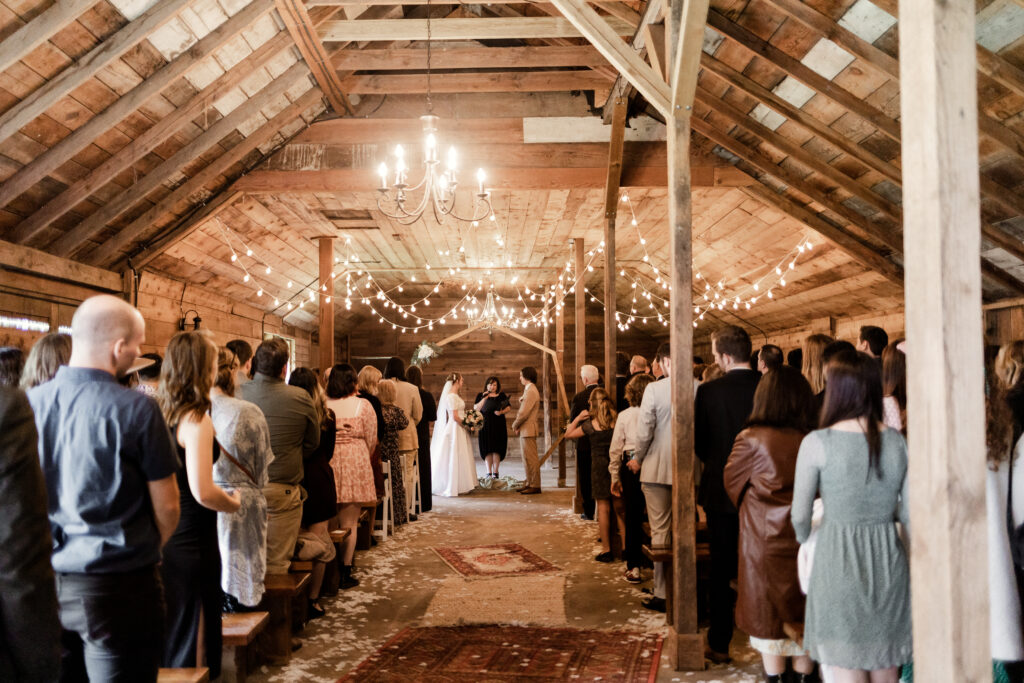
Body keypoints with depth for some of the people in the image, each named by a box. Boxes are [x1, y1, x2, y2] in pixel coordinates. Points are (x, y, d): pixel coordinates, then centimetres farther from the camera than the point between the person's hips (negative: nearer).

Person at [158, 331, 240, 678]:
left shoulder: (161, 412, 3)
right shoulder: (197, 420, -19)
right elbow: (203, 492, -26)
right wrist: (234, 503, -7)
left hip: (164, 534, 7)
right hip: (192, 541, -7)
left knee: (168, 630, 19)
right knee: (192, 629, 5)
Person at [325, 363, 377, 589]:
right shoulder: (363, 405, -4)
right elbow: (371, 441, 0)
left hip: (327, 465, 2)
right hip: (355, 464, -2)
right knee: (349, 523, 5)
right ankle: (345, 573, 10)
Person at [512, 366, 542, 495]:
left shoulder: (531, 391, -17)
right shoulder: (529, 390, 16)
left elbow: (524, 413, -21)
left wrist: (515, 425, -6)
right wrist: (517, 426, 7)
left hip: (528, 430, -10)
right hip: (525, 430, 10)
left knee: (531, 458, -5)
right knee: (527, 458, 15)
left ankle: (535, 485, -1)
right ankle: (529, 483, 21)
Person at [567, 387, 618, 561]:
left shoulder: (590, 424, -5)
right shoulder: (618, 420, -4)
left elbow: (568, 434, 7)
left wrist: (578, 418, 10)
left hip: (599, 464, -2)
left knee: (603, 508, 4)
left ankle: (606, 549, 7)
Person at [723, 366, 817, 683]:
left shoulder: (751, 440, -15)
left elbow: (732, 481, 1)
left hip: (763, 538, -3)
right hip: (804, 538, 3)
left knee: (767, 610, 10)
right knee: (803, 609, 15)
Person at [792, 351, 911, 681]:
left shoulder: (817, 442, -12)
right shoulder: (898, 441, -1)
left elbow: (800, 515, -5)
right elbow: (909, 513, 4)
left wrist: (804, 541, 16)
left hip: (838, 558, -4)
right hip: (888, 560, 4)